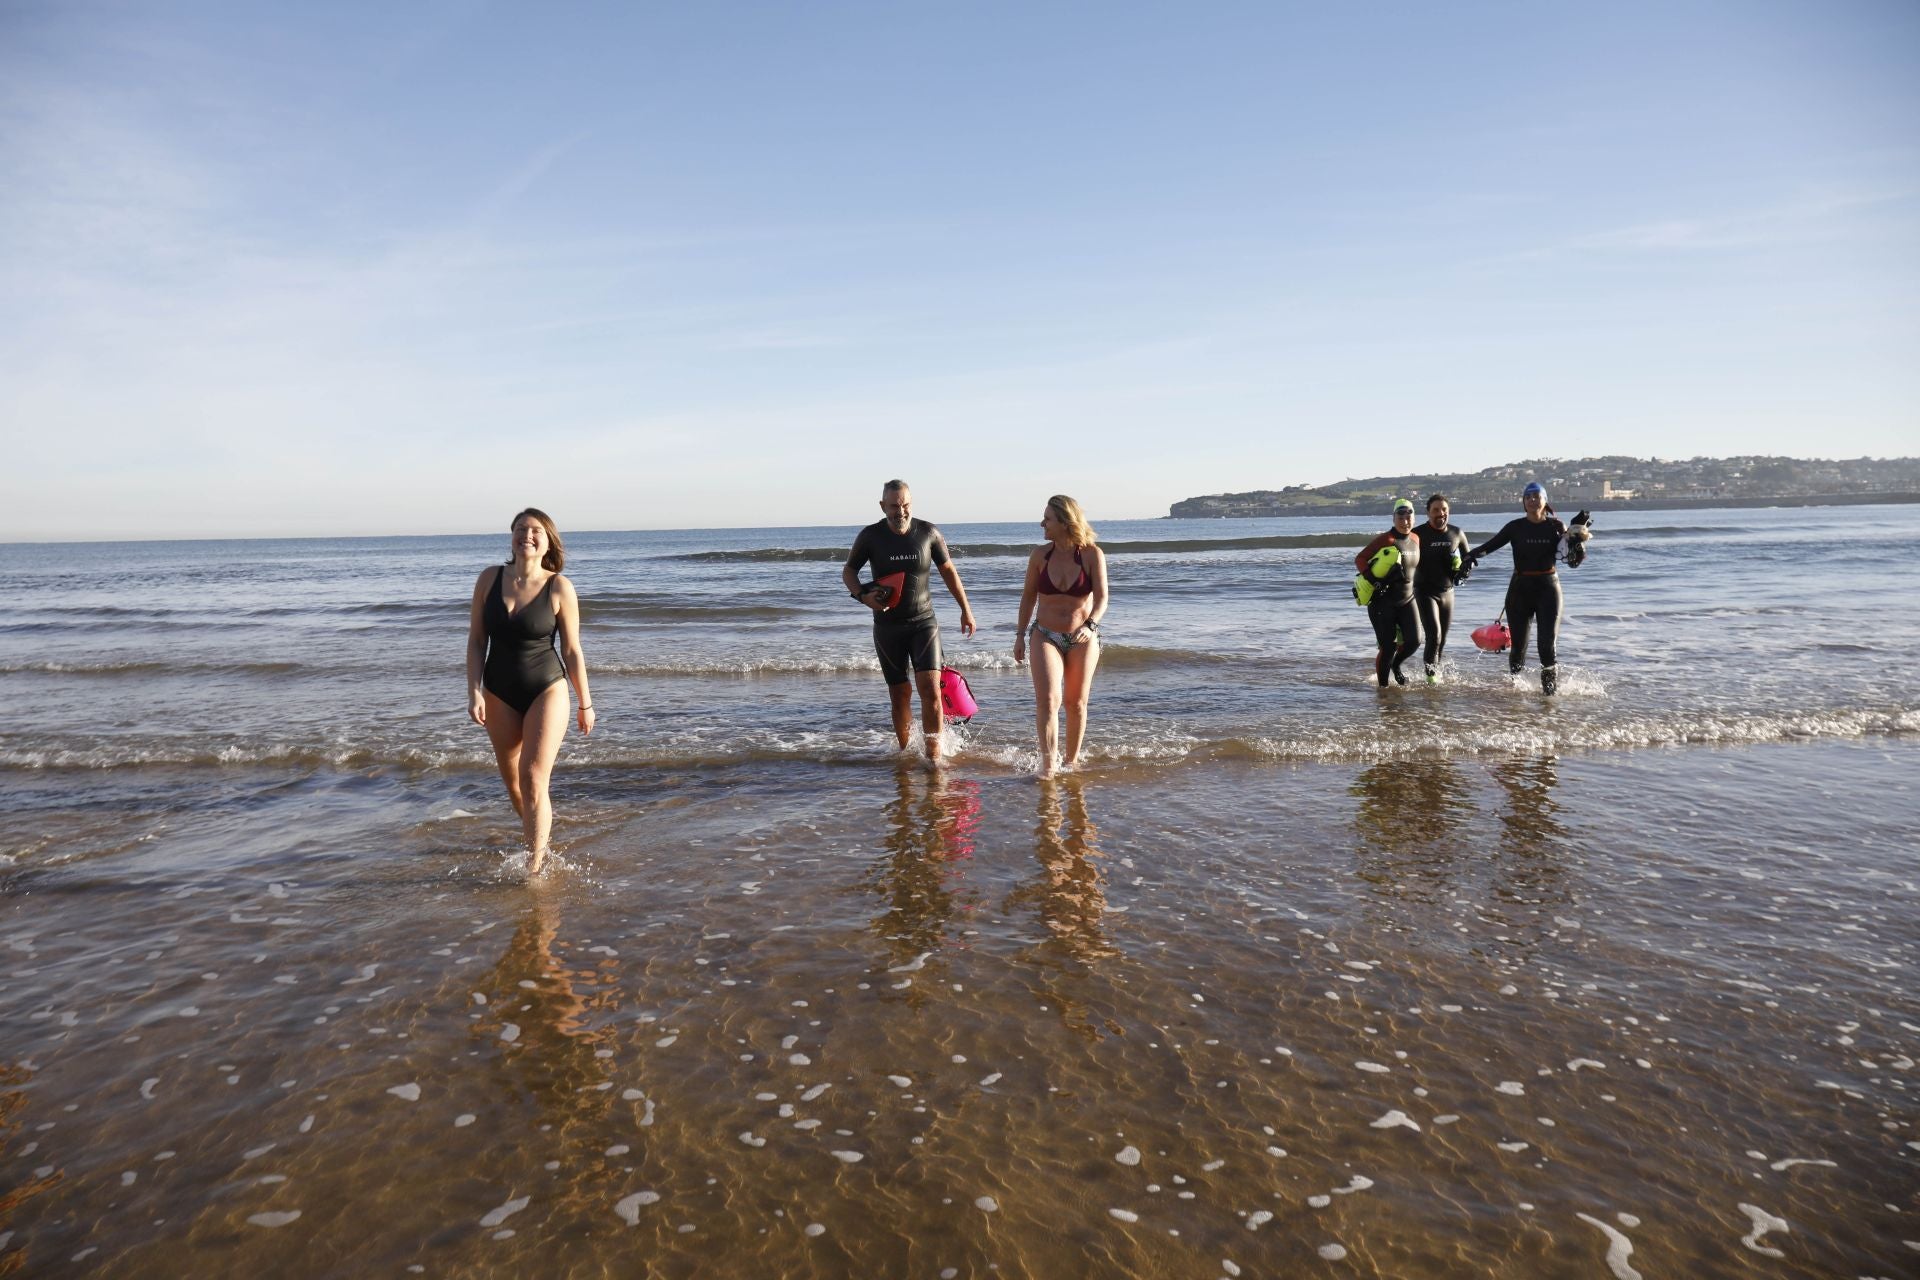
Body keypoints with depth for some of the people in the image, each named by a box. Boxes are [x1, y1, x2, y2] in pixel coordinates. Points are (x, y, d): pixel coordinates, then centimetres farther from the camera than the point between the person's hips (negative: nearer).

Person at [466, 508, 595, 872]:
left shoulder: (559, 587, -11)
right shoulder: (490, 579, -3)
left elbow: (572, 650, -6)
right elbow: (476, 641, 1)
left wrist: (585, 704, -1)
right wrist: (474, 692, -9)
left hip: (546, 689, -4)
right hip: (499, 692, 4)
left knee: (533, 779, -13)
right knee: (512, 780, 15)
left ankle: (535, 865, -5)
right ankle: (538, 833, 40)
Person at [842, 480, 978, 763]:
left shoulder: (928, 533, -3)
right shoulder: (870, 536, -4)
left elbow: (948, 570, 10)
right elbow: (848, 570, 7)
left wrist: (965, 609, 11)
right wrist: (862, 595, -13)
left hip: (923, 622, 0)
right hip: (888, 626, 1)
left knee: (930, 687, -15)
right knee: (900, 694, 4)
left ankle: (933, 755, -7)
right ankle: (905, 753, 20)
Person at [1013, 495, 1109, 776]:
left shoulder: (1092, 555, -11)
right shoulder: (1040, 554, -4)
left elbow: (1101, 598, -14)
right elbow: (1029, 595, 7)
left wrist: (1090, 625, -31)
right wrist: (1020, 634, 6)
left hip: (1082, 639, -1)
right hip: (1045, 635, 1)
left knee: (1076, 703, 9)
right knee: (1047, 699, -15)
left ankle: (1072, 761, 25)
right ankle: (1048, 762, -13)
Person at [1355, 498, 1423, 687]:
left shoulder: (1415, 540, 7)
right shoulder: (1385, 540, -13)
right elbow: (1359, 560, -15)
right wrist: (1374, 581, -23)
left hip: (1406, 600, 6)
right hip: (1382, 602, -6)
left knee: (1414, 640, -6)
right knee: (1388, 648, -4)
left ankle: (1395, 665, 25)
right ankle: (1383, 685, 15)